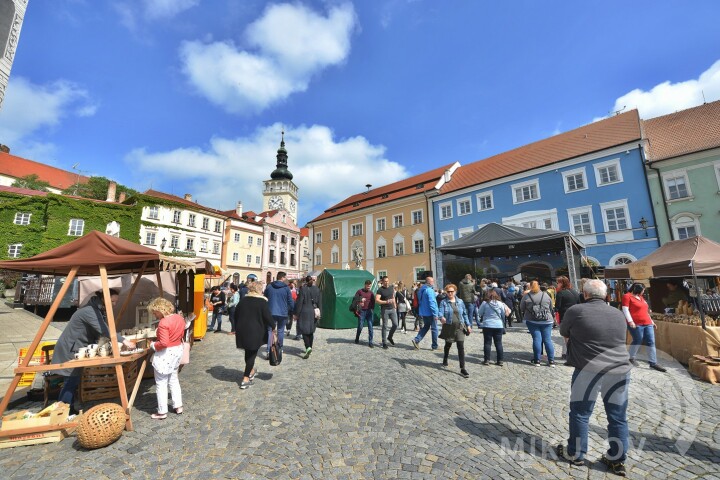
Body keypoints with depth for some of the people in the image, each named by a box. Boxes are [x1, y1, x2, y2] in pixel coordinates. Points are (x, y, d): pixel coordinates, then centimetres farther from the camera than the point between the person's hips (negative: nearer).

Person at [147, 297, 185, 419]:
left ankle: (162, 412, 20)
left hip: (165, 354, -8)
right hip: (178, 350, 8)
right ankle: (178, 406, 30)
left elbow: (164, 343, -26)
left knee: (161, 383, 9)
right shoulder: (179, 318, 1)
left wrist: (152, 344, -9)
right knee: (173, 379, 22)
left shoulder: (163, 323, -24)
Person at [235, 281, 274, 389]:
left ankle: (251, 371, 37)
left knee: (248, 352, 21)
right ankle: (245, 379, 6)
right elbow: (267, 316, -12)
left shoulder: (243, 300, 8)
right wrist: (274, 326, 3)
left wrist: (237, 328, 25)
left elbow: (236, 314, 15)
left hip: (242, 331, 6)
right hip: (256, 332, -6)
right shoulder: (262, 301, -10)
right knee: (252, 353, 4)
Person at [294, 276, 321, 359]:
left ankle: (308, 347, -16)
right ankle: (310, 347, 25)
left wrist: (296, 314, -4)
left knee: (304, 330, 0)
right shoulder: (317, 289, 3)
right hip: (313, 313, 5)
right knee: (311, 331, 16)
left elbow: (299, 302, -10)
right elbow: (319, 302, 8)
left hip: (304, 312, -5)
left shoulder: (303, 289, -11)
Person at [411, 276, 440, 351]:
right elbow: (432, 303, -23)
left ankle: (416, 340, 6)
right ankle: (434, 346, 16)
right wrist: (435, 314, -18)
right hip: (430, 313, -8)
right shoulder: (429, 290, -19)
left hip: (423, 312, 8)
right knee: (434, 329, 6)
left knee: (426, 326, 18)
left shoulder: (421, 290, 9)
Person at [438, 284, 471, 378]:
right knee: (448, 344, 17)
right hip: (449, 327, -1)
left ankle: (462, 368, 1)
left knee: (461, 347, -5)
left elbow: (465, 314, 11)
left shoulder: (460, 302, 5)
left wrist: (468, 325, 8)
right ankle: (445, 359, 44)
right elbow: (440, 312, -17)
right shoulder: (444, 302, -5)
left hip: (459, 327, 1)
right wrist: (442, 317, -38)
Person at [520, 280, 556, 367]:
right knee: (548, 340, 7)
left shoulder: (526, 296, -4)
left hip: (532, 321, -2)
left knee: (536, 339, 2)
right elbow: (551, 308, 11)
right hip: (547, 321, 2)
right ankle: (551, 360, 12)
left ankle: (537, 360, 8)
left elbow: (521, 309, 2)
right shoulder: (546, 295, 2)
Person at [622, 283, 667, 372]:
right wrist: (630, 321, -21)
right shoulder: (627, 296, -6)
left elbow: (645, 311, 26)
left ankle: (653, 363, 9)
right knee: (637, 341, -2)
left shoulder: (641, 297, 21)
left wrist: (651, 321, 21)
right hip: (636, 324, -8)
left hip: (647, 324, 8)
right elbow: (625, 310, -14)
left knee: (651, 342, 4)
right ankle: (631, 358, 16)